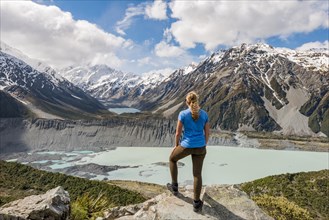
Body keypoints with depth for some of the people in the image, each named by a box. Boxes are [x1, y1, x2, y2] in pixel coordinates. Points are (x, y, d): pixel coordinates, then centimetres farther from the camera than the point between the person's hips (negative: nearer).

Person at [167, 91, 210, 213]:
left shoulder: (183, 114, -11)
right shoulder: (204, 114, 0)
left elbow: (178, 133, -7)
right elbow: (207, 133, 6)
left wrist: (176, 145, 10)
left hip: (186, 146, -3)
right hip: (200, 147, 3)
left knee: (172, 159, 27)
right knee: (197, 174, 13)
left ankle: (174, 186, 35)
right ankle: (196, 203, 20)